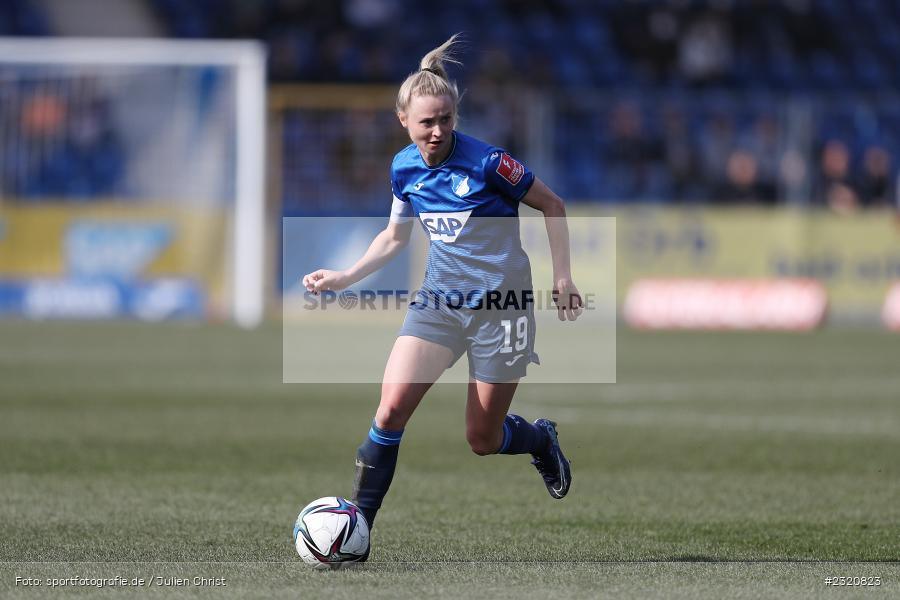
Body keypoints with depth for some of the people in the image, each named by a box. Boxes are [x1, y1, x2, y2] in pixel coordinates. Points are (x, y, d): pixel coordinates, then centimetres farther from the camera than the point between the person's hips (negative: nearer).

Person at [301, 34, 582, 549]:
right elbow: (395, 236, 18)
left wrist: (562, 278, -4)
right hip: (439, 301, 4)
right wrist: (346, 278, 6)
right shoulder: (404, 168, 0)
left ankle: (542, 440, 37)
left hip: (501, 307, -4)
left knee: (483, 440, 2)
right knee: (391, 410, -17)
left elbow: (552, 206, -3)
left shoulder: (485, 162, -16)